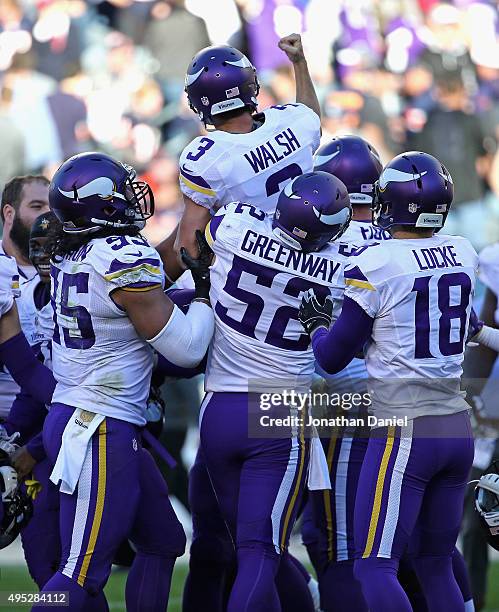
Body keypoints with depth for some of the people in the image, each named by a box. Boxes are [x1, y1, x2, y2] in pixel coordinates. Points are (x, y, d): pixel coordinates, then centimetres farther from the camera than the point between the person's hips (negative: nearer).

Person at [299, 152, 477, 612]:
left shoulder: (375, 266, -12)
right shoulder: (463, 255, 5)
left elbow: (333, 358, -3)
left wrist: (317, 324, 17)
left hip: (404, 431, -7)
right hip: (458, 430, 7)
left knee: (375, 566, -5)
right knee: (436, 564, 15)